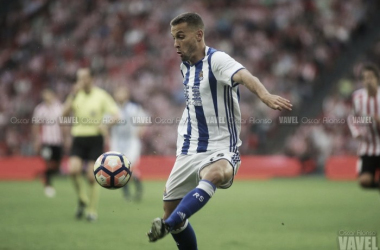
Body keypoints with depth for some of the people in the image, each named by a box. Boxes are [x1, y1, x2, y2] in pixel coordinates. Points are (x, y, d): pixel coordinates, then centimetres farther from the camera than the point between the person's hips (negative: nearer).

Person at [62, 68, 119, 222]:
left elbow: (115, 114, -3)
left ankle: (92, 211, 6)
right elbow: (65, 113, -4)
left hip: (95, 138, -2)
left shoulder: (101, 95, 1)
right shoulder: (76, 95, 8)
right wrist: (73, 95, -14)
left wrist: (105, 123, -23)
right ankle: (82, 200, 4)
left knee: (92, 176, -6)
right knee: (73, 169, -19)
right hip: (78, 138, 2)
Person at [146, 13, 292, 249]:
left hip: (221, 151, -8)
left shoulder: (217, 60, -14)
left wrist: (266, 96, -57)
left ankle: (168, 226, -56)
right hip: (189, 153, 8)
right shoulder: (185, 66, 9)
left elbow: (244, 76, -36)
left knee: (213, 174, -41)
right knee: (170, 210, 8)